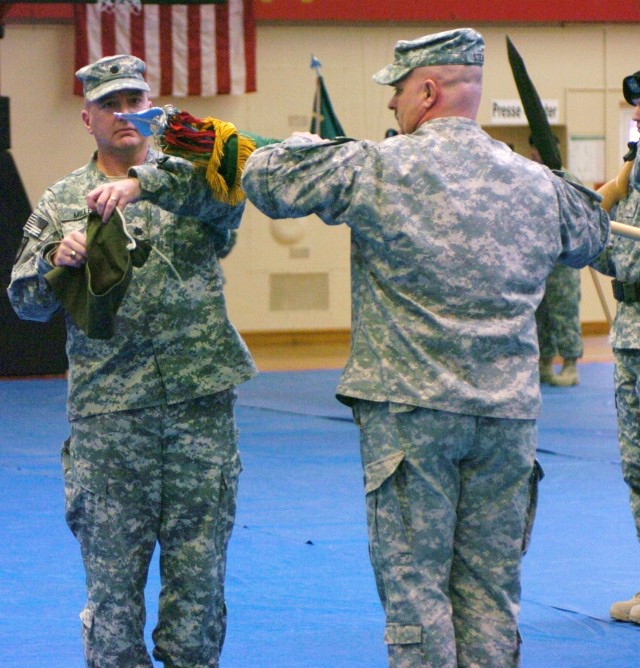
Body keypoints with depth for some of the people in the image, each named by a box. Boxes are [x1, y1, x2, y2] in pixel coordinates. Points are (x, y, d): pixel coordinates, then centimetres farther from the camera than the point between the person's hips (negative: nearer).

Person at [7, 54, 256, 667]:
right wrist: (56, 261, -14)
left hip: (200, 398, 0)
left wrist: (145, 183, -30)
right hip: (107, 409, 0)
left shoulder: (187, 178, 7)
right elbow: (25, 300, 7)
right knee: (113, 561, 1)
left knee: (200, 559, 5)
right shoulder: (60, 203, 10)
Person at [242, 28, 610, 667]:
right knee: (490, 588, 10)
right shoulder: (534, 182, 5)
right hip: (508, 414, 4)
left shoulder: (376, 168, -9)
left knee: (414, 584, 2)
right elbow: (591, 233, 25)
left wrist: (310, 147, 18)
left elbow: (265, 178, -2)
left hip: (411, 407, -4)